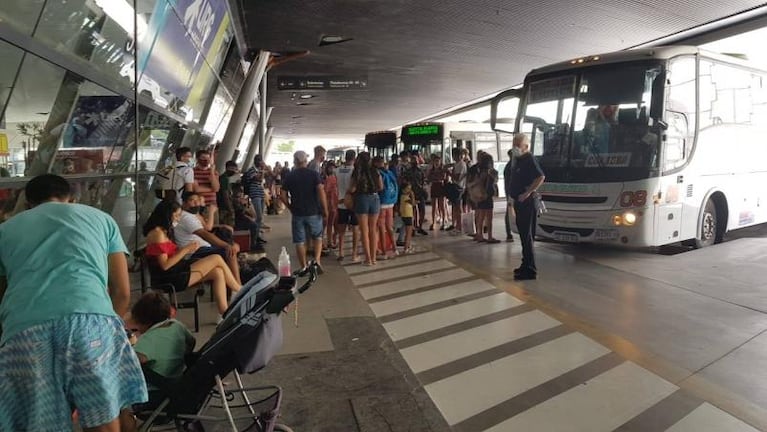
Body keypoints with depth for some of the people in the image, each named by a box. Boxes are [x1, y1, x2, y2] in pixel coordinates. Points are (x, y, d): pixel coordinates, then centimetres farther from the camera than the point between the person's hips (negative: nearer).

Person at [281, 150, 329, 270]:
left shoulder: (289, 177, 2)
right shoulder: (314, 174, -5)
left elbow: (283, 196, 0)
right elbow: (321, 192, -15)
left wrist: (291, 208, 13)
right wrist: (325, 210, -8)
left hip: (297, 213, 1)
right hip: (314, 212, -1)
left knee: (300, 241, 9)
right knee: (317, 237, 17)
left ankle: (304, 267, 13)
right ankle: (317, 260, -1)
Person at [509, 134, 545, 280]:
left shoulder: (529, 159, -14)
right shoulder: (519, 160, 14)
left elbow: (541, 177, -27)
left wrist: (528, 192, -25)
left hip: (527, 203, -10)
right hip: (519, 202, 10)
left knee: (527, 236, -6)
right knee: (524, 235, 16)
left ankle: (530, 269, -1)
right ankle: (526, 265, 26)